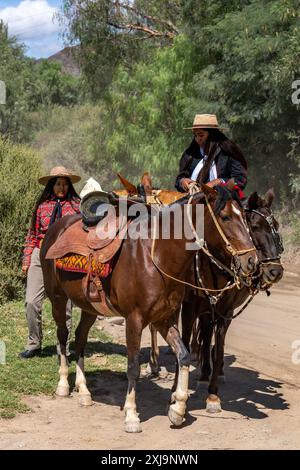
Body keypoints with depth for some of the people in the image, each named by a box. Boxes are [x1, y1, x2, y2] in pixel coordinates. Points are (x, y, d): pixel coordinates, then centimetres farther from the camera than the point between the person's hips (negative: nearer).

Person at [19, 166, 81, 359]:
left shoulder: (76, 205, 3)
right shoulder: (42, 205, 9)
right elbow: (32, 234, 12)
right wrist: (26, 260, 7)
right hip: (40, 256, 2)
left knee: (64, 305, 2)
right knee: (32, 302, -3)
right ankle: (34, 344, 11)